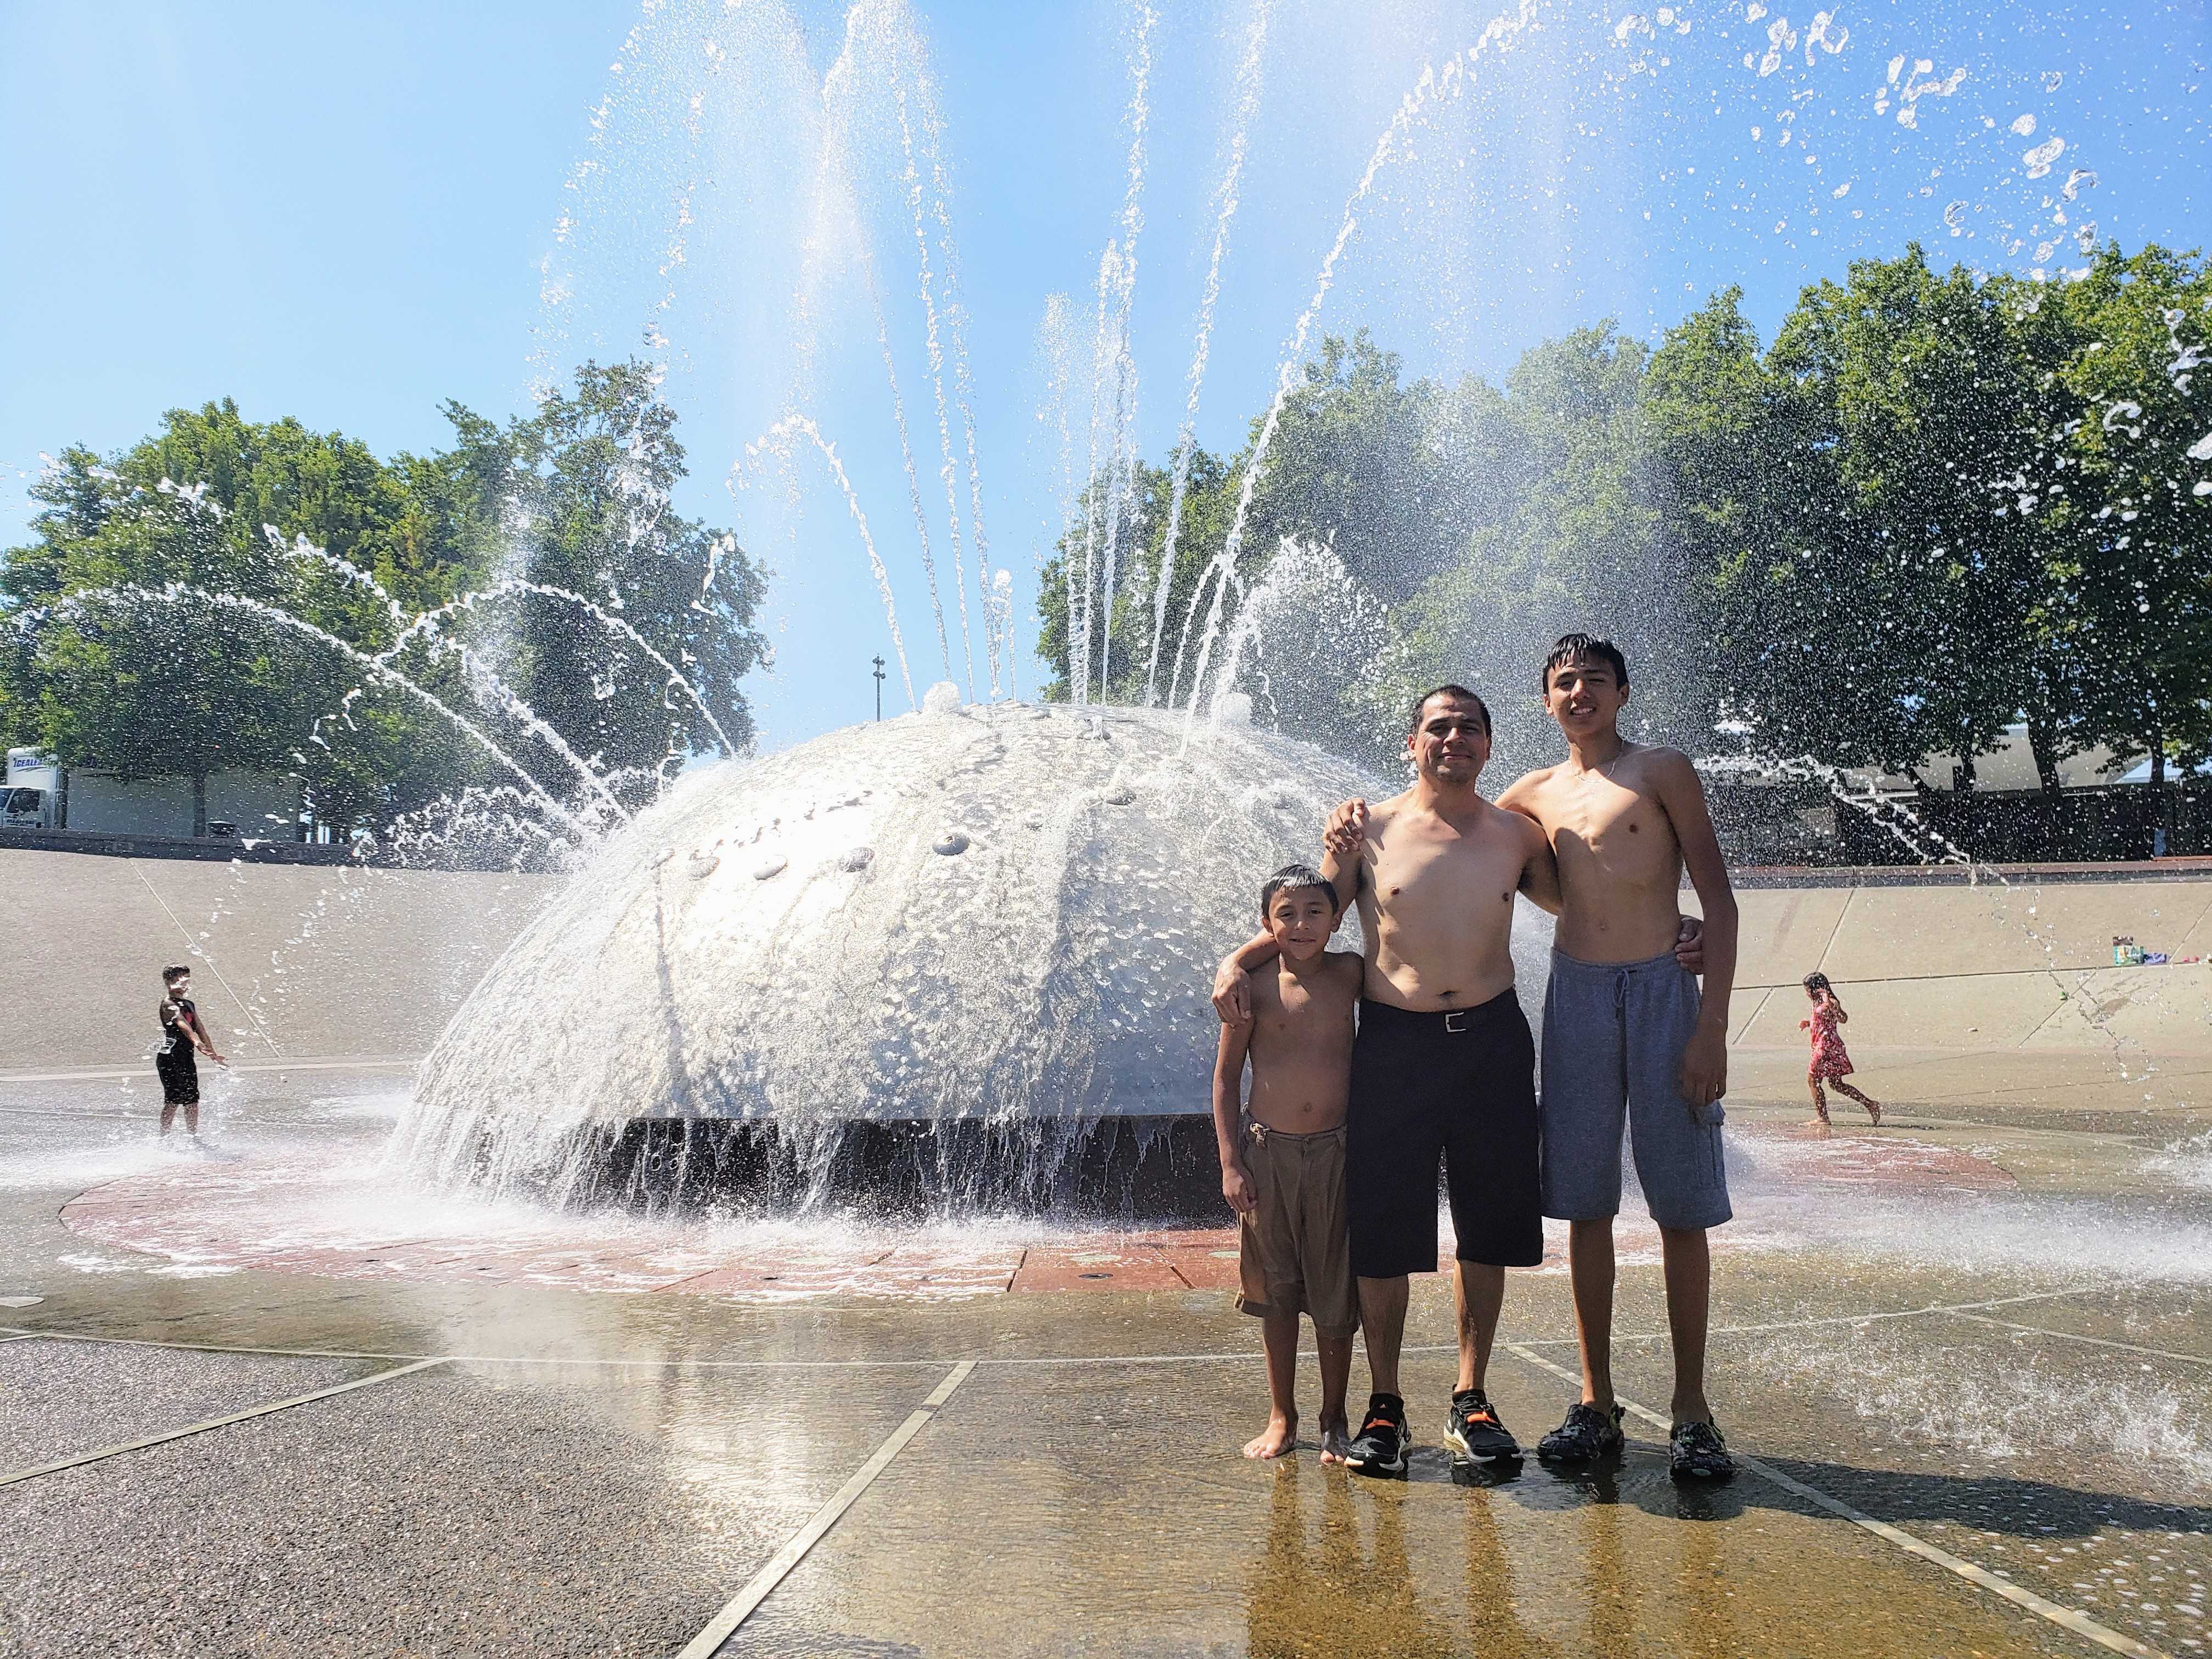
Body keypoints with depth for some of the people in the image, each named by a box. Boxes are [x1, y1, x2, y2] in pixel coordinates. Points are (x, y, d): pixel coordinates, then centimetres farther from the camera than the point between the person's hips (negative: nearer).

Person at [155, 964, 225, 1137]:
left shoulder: (190, 1004, 15)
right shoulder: (168, 1004, -11)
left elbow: (200, 1030, 20)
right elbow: (182, 1025, -29)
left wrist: (213, 1054, 20)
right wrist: (197, 1043, -45)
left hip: (187, 1058, 8)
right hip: (170, 1058, -8)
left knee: (193, 1100, 9)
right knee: (173, 1100, -11)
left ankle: (193, 1136, 16)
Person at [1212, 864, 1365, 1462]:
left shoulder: (1349, 974, -1)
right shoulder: (1254, 986, -6)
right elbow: (1226, 1077, -1)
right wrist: (1230, 1162, -5)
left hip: (1336, 1150, 1)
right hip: (1267, 1151, -1)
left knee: (1335, 1290, 6)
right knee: (1275, 1289, 9)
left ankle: (1334, 1420, 21)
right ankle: (1281, 1417, 22)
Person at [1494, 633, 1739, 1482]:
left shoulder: (1664, 771, 1)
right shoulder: (1536, 794, 12)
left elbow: (1719, 904, -3)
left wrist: (1711, 1026, -12)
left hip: (1662, 991, -3)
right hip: (1576, 997, 3)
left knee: (1682, 1207, -1)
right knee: (1584, 1205, 5)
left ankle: (1691, 1411, 8)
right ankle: (1597, 1403, 14)